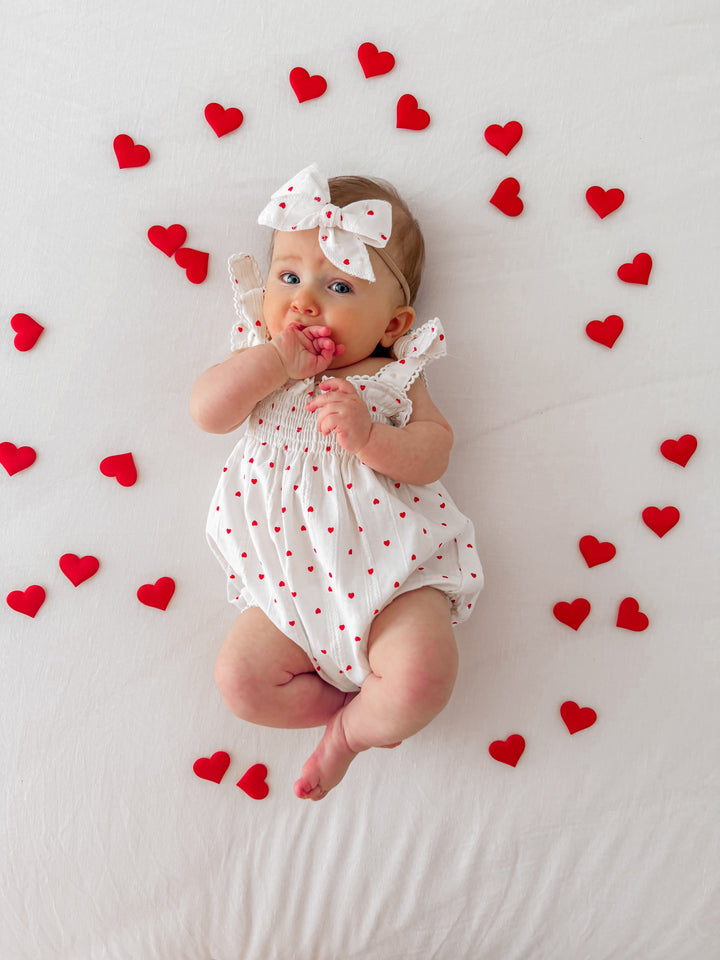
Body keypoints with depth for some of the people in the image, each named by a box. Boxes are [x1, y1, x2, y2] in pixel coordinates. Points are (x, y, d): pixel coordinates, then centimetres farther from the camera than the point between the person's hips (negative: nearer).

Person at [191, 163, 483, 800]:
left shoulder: (393, 375, 5)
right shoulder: (261, 362, 11)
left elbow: (434, 451, -4)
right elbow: (207, 411, -4)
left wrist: (368, 433, -23)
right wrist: (277, 359, -14)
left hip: (388, 561, -2)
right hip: (291, 579, 3)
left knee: (422, 674, -24)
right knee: (240, 677, -10)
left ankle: (351, 729, 8)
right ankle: (376, 709, 6)